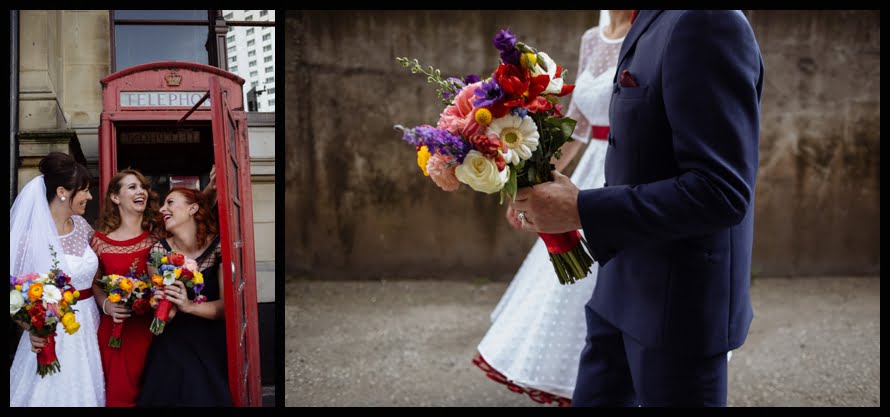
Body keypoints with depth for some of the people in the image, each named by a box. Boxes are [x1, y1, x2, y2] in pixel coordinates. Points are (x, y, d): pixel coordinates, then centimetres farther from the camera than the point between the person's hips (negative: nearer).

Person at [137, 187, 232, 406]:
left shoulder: (218, 246, -12)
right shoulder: (159, 250, -6)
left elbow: (226, 306, -15)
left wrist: (189, 306, -32)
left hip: (211, 344, -1)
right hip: (172, 344, 2)